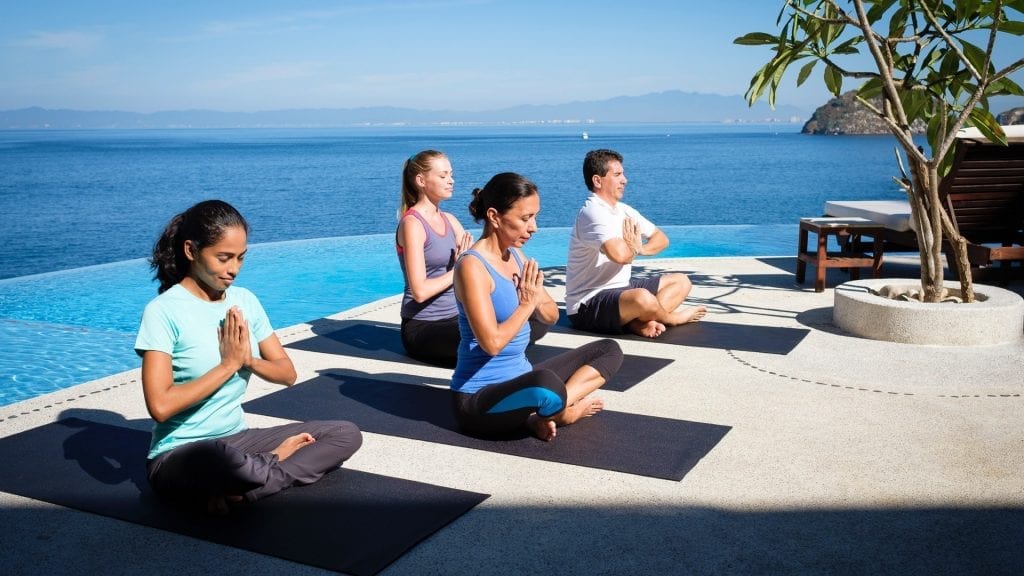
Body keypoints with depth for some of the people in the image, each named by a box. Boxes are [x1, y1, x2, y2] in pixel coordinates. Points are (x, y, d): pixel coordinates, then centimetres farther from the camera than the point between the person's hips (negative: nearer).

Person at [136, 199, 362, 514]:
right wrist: (229, 364, -16)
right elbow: (160, 406, -22)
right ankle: (276, 459, -9)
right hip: (179, 455, -7)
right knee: (223, 458, -43)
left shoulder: (245, 300, 5)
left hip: (237, 439, 7)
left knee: (346, 434, -5)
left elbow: (287, 373, 8)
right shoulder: (163, 311, -14)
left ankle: (235, 492, -14)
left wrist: (248, 360, -13)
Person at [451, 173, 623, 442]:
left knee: (609, 350, 12)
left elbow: (551, 317, 12)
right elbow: (491, 342, -26)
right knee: (545, 383, -41)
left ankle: (542, 413, -8)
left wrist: (539, 301, -10)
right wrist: (527, 304, -14)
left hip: (519, 380, 9)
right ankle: (561, 413, -4)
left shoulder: (516, 255, 6)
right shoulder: (472, 266, -19)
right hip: (478, 399, -9)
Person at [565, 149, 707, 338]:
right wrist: (634, 247, -8)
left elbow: (661, 239, 15)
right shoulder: (592, 213, -19)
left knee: (681, 282, 11)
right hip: (587, 306, -10)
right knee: (643, 298, -38)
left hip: (619, 288, 10)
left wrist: (640, 249, -9)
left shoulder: (623, 210, 10)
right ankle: (672, 318, -2)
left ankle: (639, 321, -15)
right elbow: (620, 254, -34)